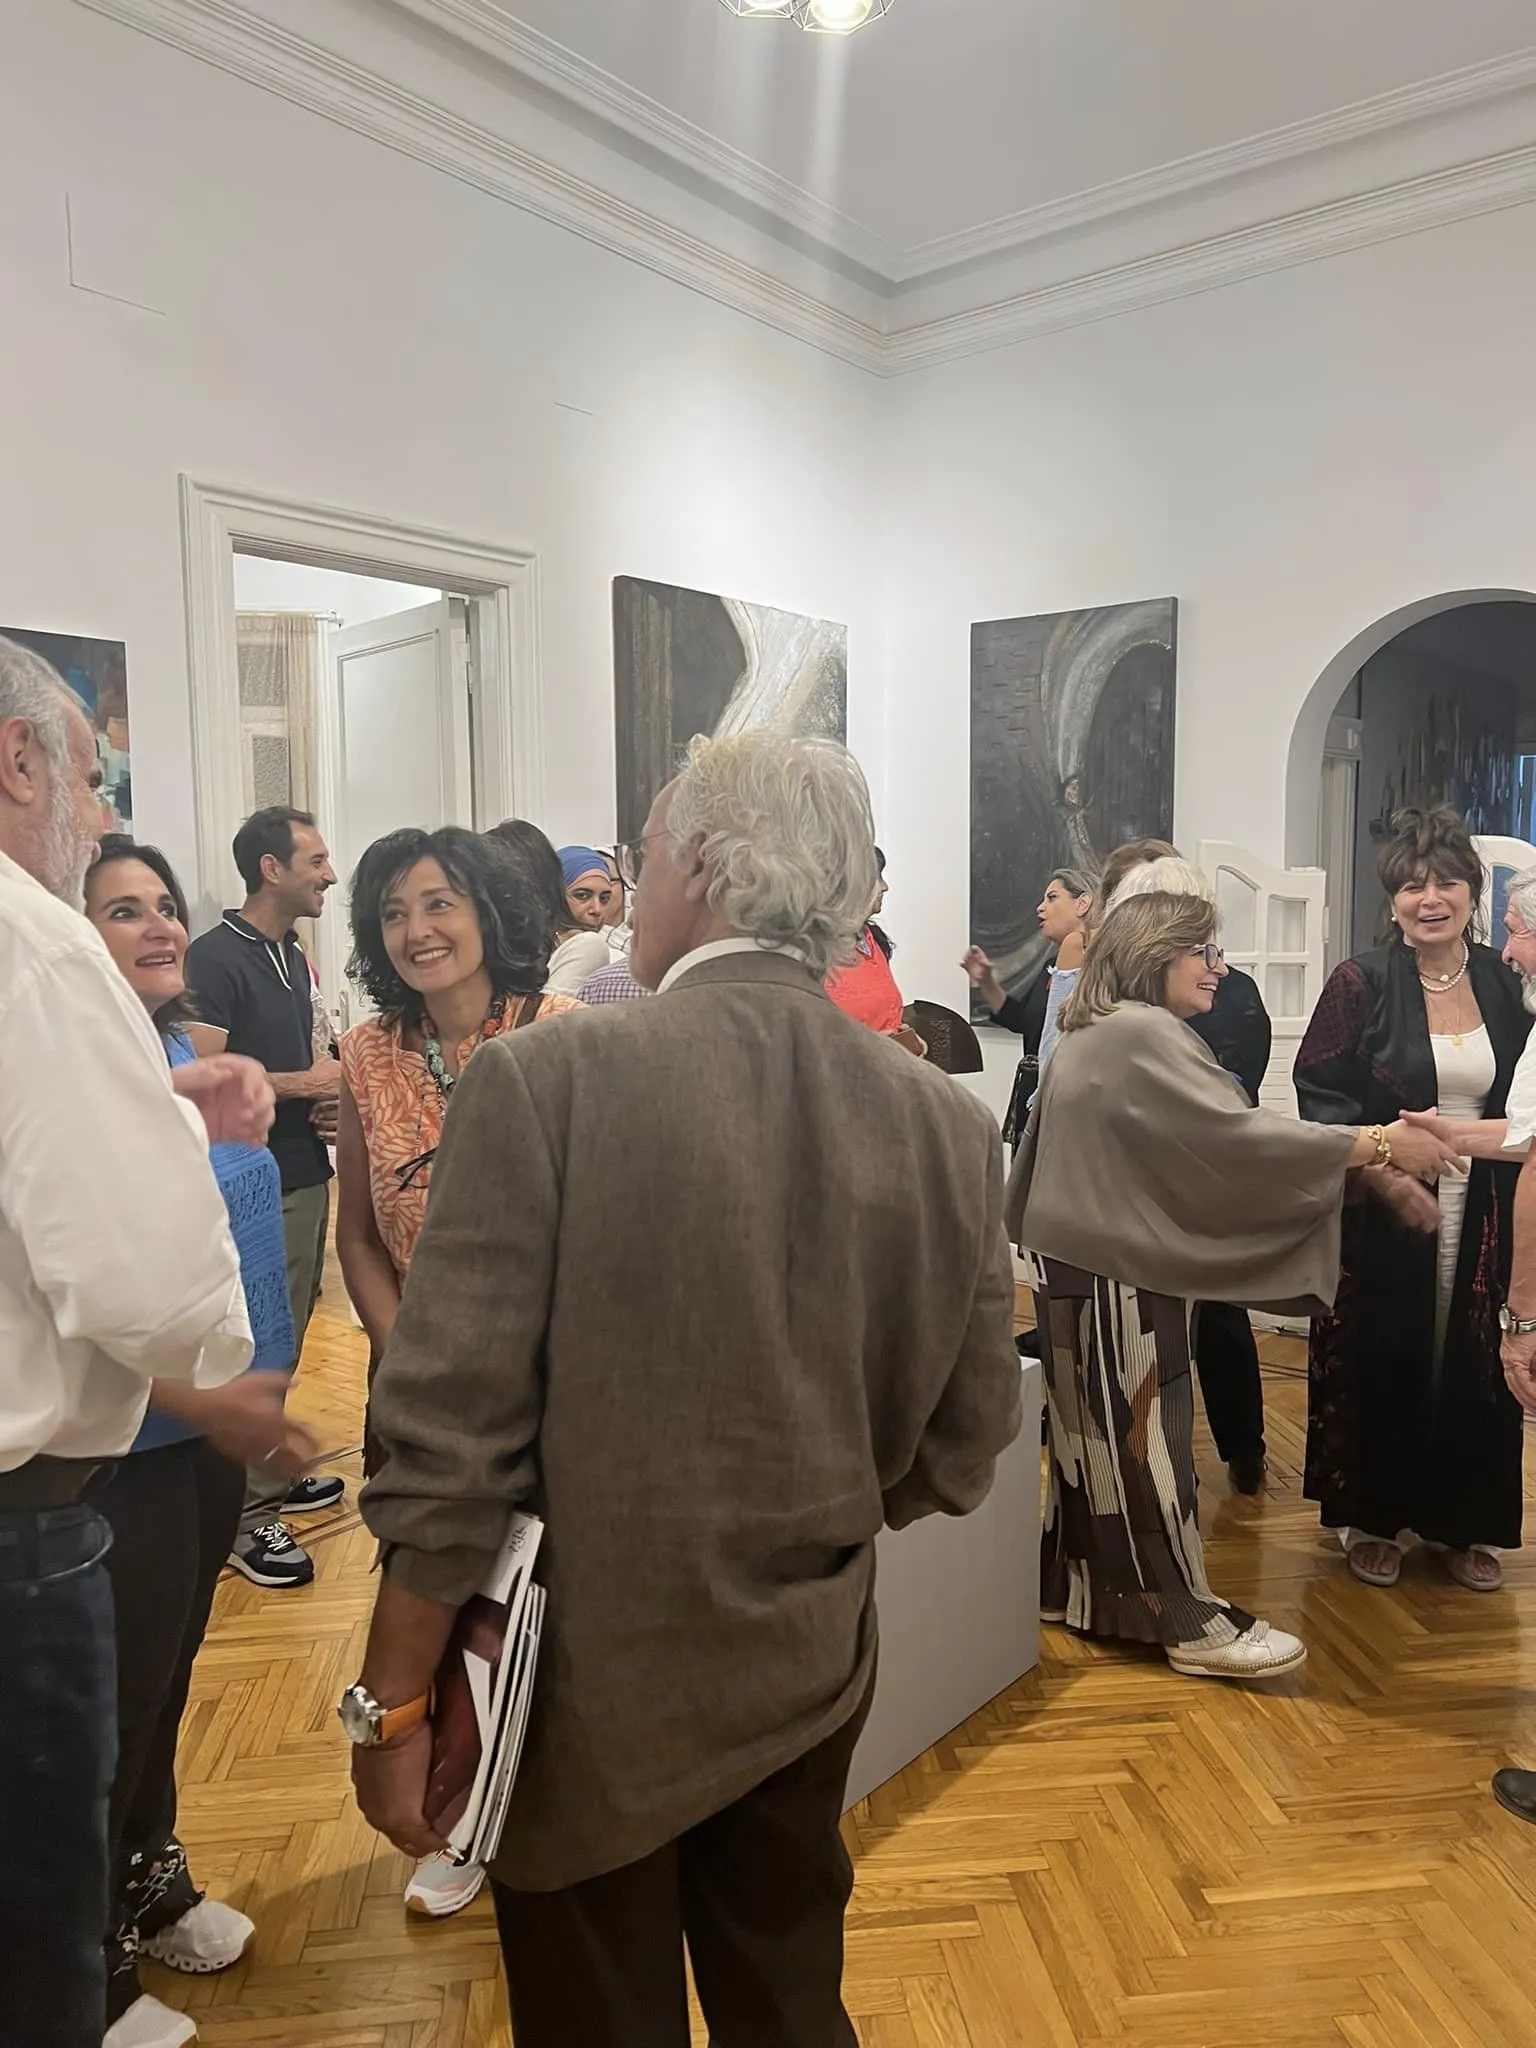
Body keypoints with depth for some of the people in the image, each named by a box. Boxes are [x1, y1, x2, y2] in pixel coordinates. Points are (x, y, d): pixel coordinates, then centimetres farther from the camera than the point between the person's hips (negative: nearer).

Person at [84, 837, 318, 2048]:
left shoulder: (194, 1051, 4)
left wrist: (256, 1386, 9)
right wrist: (205, 1400, -23)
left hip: (222, 1428, 7)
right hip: (123, 1448, -7)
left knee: (172, 1670, 24)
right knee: (116, 1696, 11)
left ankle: (151, 1883, 48)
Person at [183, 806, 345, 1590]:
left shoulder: (295, 958, 13)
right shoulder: (216, 957, -13)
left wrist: (326, 1101, 4)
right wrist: (302, 1084, -15)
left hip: (306, 1173, 8)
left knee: (287, 1339, 18)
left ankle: (275, 1471, 33)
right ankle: (246, 1516, 9)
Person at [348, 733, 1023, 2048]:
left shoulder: (547, 1080, -21)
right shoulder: (952, 1125, -8)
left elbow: (450, 1440, -19)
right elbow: (958, 1454, 0)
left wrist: (395, 1704, -7)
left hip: (587, 1682, -3)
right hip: (809, 1682, 4)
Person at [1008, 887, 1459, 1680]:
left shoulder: (1090, 1035, 14)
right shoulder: (1144, 1037, -19)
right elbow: (1238, 1139, -25)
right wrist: (1379, 1143, -20)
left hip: (1084, 1260, 10)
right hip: (1117, 1274, -10)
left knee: (1095, 1433, 16)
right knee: (1141, 1438, -2)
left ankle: (1073, 1583, 26)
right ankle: (1186, 1621, 8)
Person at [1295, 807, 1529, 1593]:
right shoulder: (1361, 983, -7)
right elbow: (1319, 1094, -8)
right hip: (1382, 1213, -3)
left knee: (1471, 1367, 10)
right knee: (1381, 1363, 6)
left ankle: (1463, 1522, 28)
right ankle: (1372, 1519, 23)